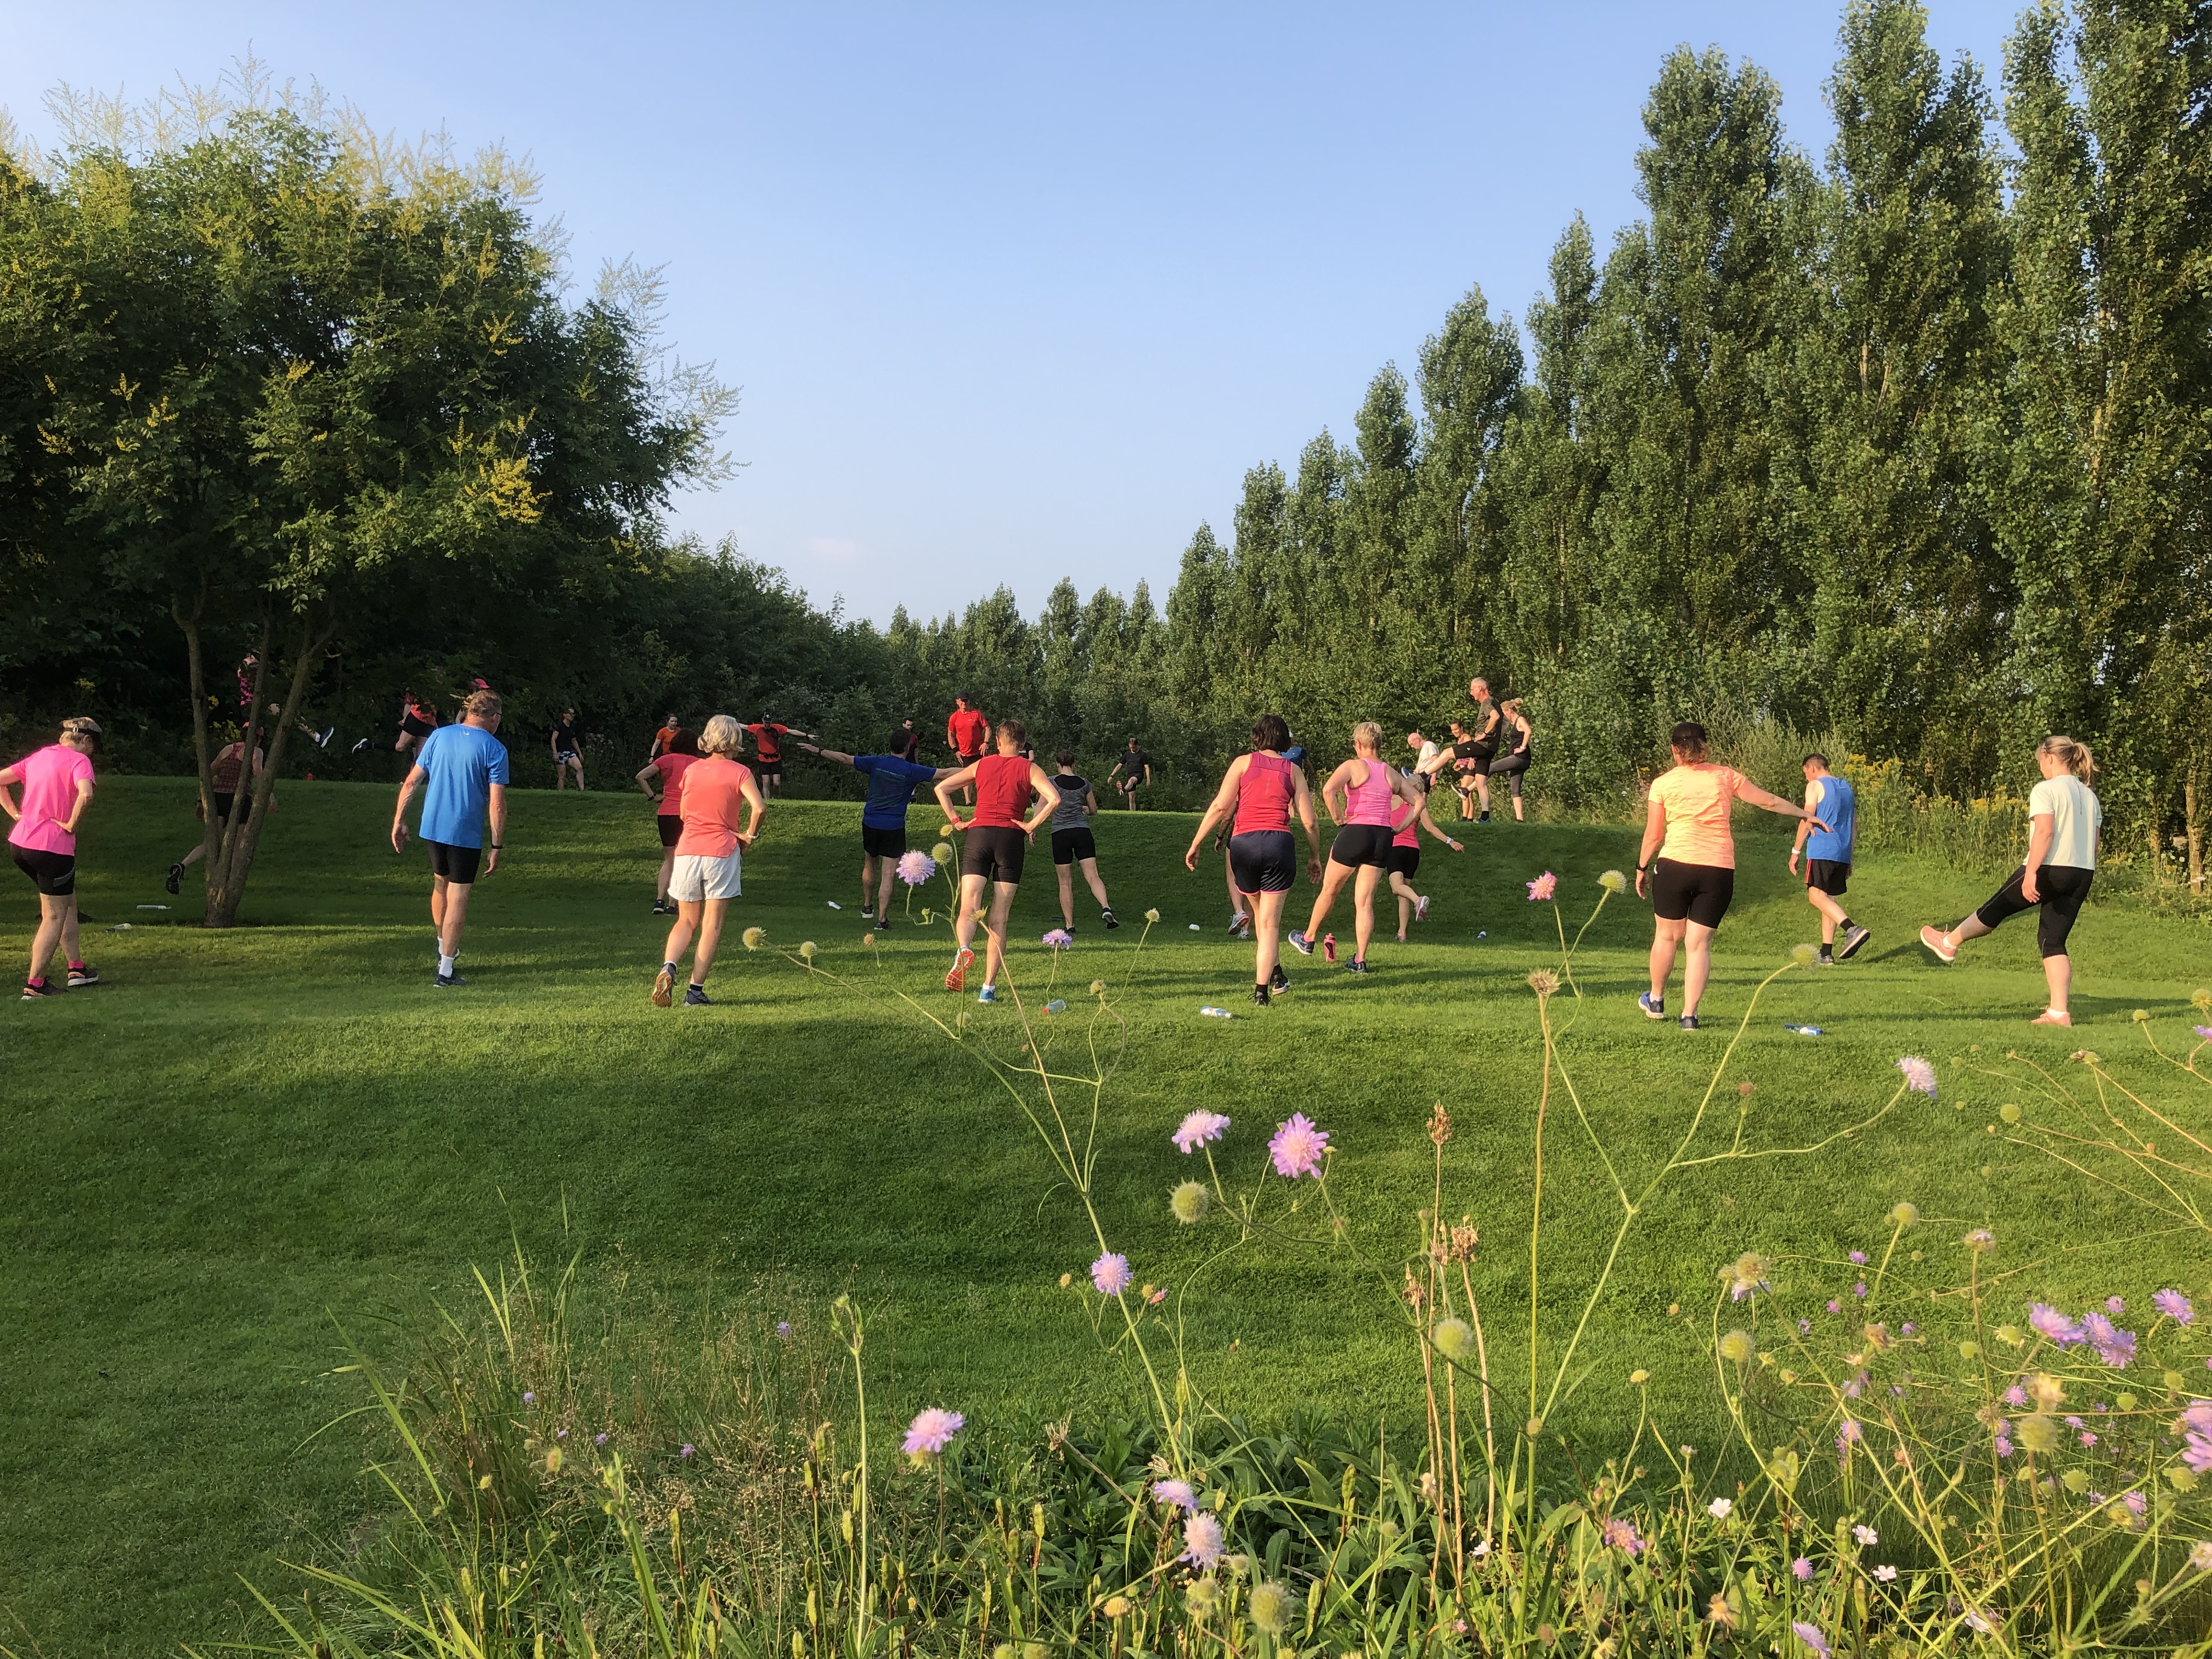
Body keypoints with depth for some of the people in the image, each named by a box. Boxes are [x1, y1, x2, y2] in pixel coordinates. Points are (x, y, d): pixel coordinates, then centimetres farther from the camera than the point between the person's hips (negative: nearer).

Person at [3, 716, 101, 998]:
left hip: (19, 842, 8)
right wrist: (72, 825, -14)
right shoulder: (78, 760, -8)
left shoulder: (38, 756, 14)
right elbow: (85, 795, -27)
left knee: (68, 902, 22)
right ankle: (34, 985, 4)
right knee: (54, 917, 4)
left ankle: (77, 968, 25)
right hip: (52, 847, -8)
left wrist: (17, 813, 14)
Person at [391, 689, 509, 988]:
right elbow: (497, 804, -14)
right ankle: (445, 971, 1)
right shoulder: (494, 749, -9)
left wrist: (399, 820, 10)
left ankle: (443, 948, 40)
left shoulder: (439, 736, 4)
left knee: (440, 884, 25)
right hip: (466, 834, -5)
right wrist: (497, 846, -8)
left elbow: (411, 781, 3)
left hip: (432, 828, 5)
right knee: (458, 897, 1)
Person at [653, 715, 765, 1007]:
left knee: (686, 922, 15)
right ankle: (695, 991, -1)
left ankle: (668, 967, -11)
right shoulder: (740, 772, -3)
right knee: (712, 926, 3)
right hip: (722, 852, -4)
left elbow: (684, 814, 15)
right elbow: (759, 808, -18)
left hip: (687, 850, 4)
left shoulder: (691, 769, 9)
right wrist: (749, 836, -1)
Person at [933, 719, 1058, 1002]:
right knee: (998, 919, 4)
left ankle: (962, 950, -38)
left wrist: (956, 821, 13)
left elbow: (941, 788, 15)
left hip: (978, 834, 1)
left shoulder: (981, 765, 15)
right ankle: (989, 988, 2)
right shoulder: (1029, 769, 7)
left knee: (969, 909, -5)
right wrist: (1031, 825, -2)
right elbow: (1054, 798, -10)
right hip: (1011, 839, -1)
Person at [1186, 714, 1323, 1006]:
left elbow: (1220, 806, -1)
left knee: (1259, 916, 22)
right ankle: (1261, 990, -3)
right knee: (1270, 922, 4)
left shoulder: (1243, 762, 9)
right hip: (1280, 843, 0)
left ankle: (1276, 975, 31)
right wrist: (1314, 857, 22)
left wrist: (1195, 844, 3)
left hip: (1243, 843, 0)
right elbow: (1309, 822, 9)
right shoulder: (1293, 770, 13)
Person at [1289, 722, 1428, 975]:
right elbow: (1418, 801, 15)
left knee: (1330, 890, 15)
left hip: (1355, 832, -4)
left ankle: (1307, 939, 32)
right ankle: (1361, 960, 4)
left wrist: (1339, 818, -11)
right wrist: (1398, 827, 13)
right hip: (1383, 837, 4)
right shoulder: (1392, 774, 12)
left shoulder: (1353, 766, -4)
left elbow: (1328, 790, -21)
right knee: (1365, 902, 7)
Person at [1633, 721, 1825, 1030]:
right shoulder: (1725, 776, 5)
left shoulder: (1662, 784, 1)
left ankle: (1656, 1000, 30)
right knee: (1699, 943, 6)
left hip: (1675, 865, -1)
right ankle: (1689, 1014, 3)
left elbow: (1653, 835, 3)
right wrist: (1807, 815, 26)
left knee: (1667, 935, 15)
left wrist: (1642, 868, 16)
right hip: (1719, 871, 1)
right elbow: (1769, 801, 12)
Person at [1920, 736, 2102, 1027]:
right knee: (2053, 942, 8)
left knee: (1997, 907, 15)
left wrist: (2031, 872, -24)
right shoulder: (2090, 796, 15)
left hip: (2050, 870, -7)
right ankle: (2059, 1012, 2)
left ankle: (1949, 943, 36)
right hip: (2082, 875, 7)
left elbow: (2044, 832, -21)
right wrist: (2083, 881, 22)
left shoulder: (2045, 790, -9)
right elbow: (2093, 844, 16)